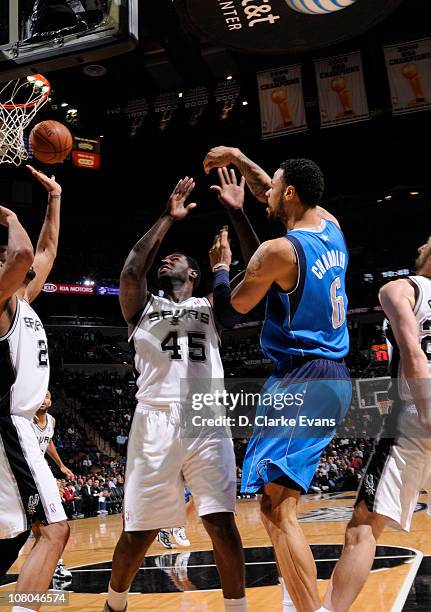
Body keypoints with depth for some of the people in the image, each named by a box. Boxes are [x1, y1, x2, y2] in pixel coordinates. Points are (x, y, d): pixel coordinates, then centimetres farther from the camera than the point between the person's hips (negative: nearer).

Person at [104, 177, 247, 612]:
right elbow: (131, 271, -4)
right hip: (156, 420, -1)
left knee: (222, 523, -5)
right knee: (139, 530, 6)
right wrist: (168, 219, 0)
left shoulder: (210, 306, 19)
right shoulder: (143, 307, 16)